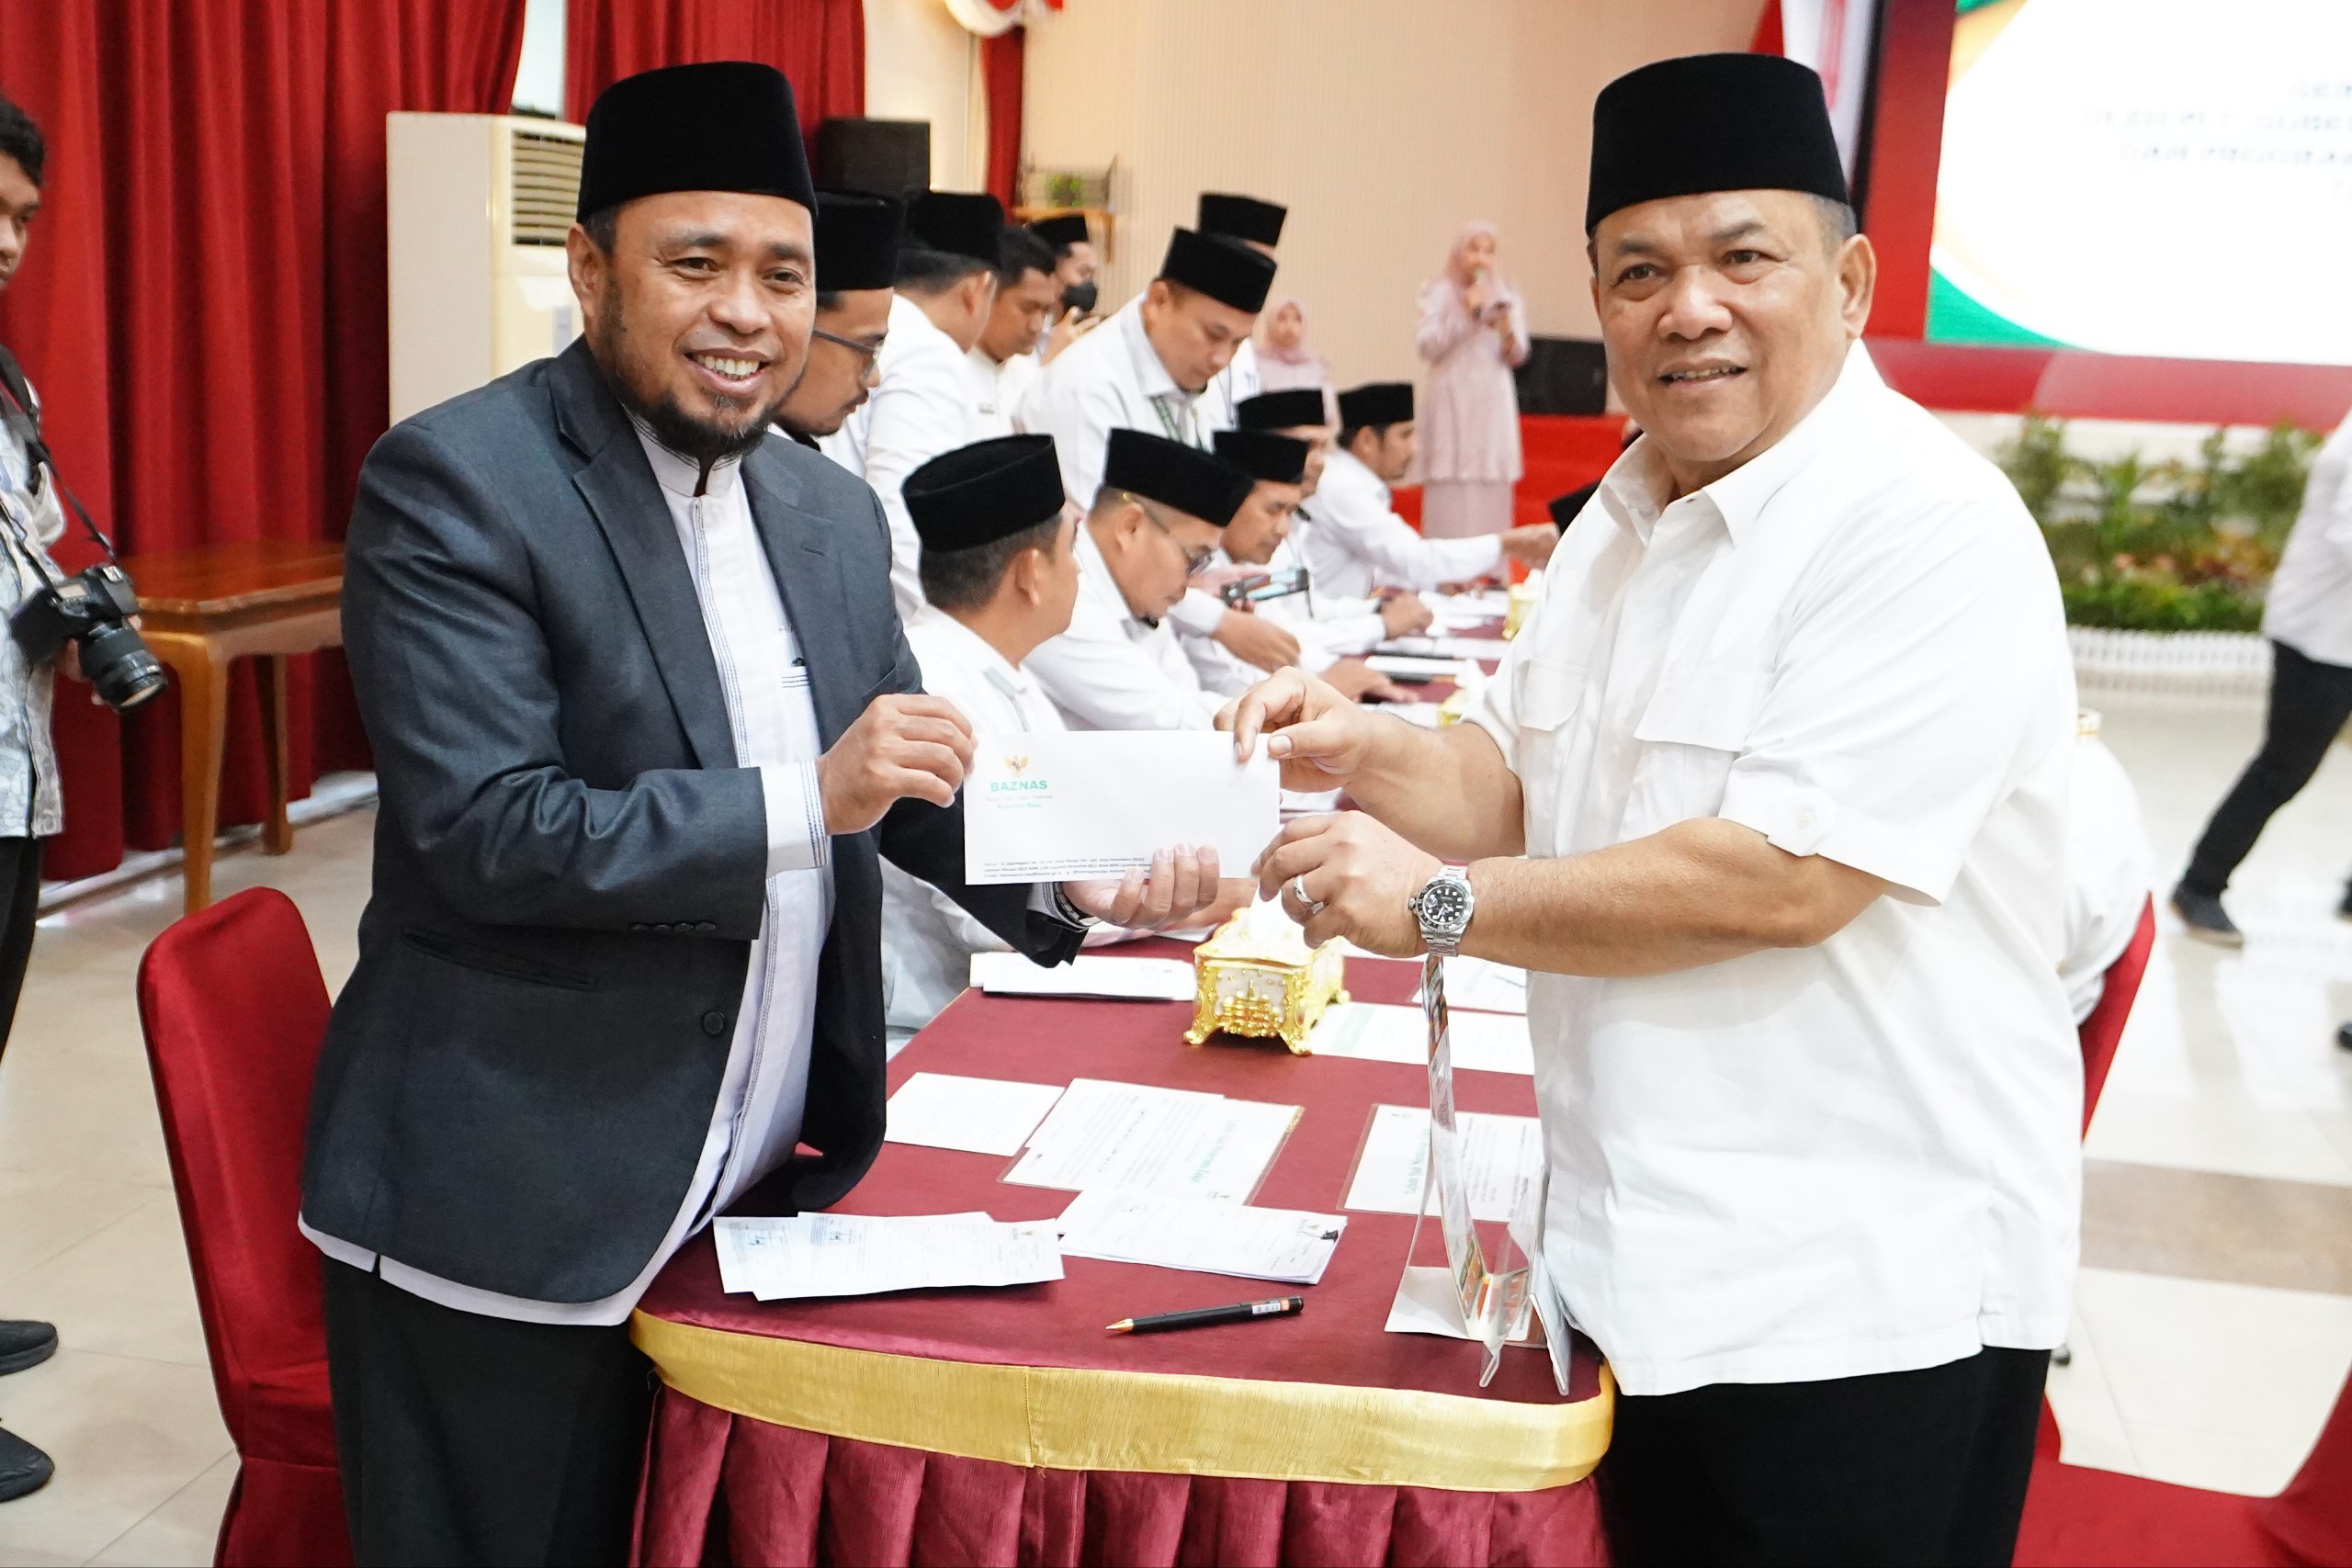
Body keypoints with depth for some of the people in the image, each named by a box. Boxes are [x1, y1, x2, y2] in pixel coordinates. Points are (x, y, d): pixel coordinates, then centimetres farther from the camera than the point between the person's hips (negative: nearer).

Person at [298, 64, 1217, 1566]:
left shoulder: (833, 511, 7)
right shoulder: (454, 483, -14)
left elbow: (907, 784, 13)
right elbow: (485, 833, -21)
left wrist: (1071, 878, -6)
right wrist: (805, 799, -28)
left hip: (758, 1198, 6)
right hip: (512, 1217, -6)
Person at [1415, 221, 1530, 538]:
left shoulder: (1505, 294, 12)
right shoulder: (1439, 292, 3)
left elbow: (1517, 357, 9)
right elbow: (1426, 345, -7)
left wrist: (1508, 335, -12)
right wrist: (1463, 312, -15)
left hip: (1494, 402, 3)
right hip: (1453, 401, -3)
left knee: (1492, 496, -1)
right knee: (1451, 492, -8)